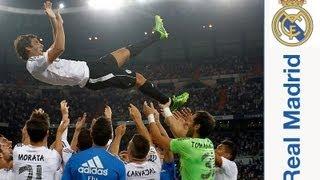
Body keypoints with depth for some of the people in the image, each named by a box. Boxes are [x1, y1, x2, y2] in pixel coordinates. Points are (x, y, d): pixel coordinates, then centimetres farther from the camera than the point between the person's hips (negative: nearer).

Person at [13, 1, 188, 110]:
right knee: (137, 78, -4)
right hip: (92, 76, -10)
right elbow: (59, 48, -34)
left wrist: (52, 19, 26)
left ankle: (157, 34, 39)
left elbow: (56, 44, 30)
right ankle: (169, 102, 6)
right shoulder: (35, 65, -19)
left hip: (89, 68, 10)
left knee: (125, 52, 20)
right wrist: (58, 21, -24)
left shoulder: (40, 59, 13)